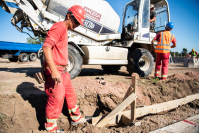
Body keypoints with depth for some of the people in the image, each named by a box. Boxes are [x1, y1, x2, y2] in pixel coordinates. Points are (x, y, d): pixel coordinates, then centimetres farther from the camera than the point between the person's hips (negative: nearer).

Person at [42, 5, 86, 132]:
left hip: (63, 71, 10)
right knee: (56, 99, -1)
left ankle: (76, 118, 36)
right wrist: (54, 70, -31)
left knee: (71, 94, 18)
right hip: (55, 71, -10)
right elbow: (46, 46, -25)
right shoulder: (59, 26, -13)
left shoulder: (65, 31, 18)